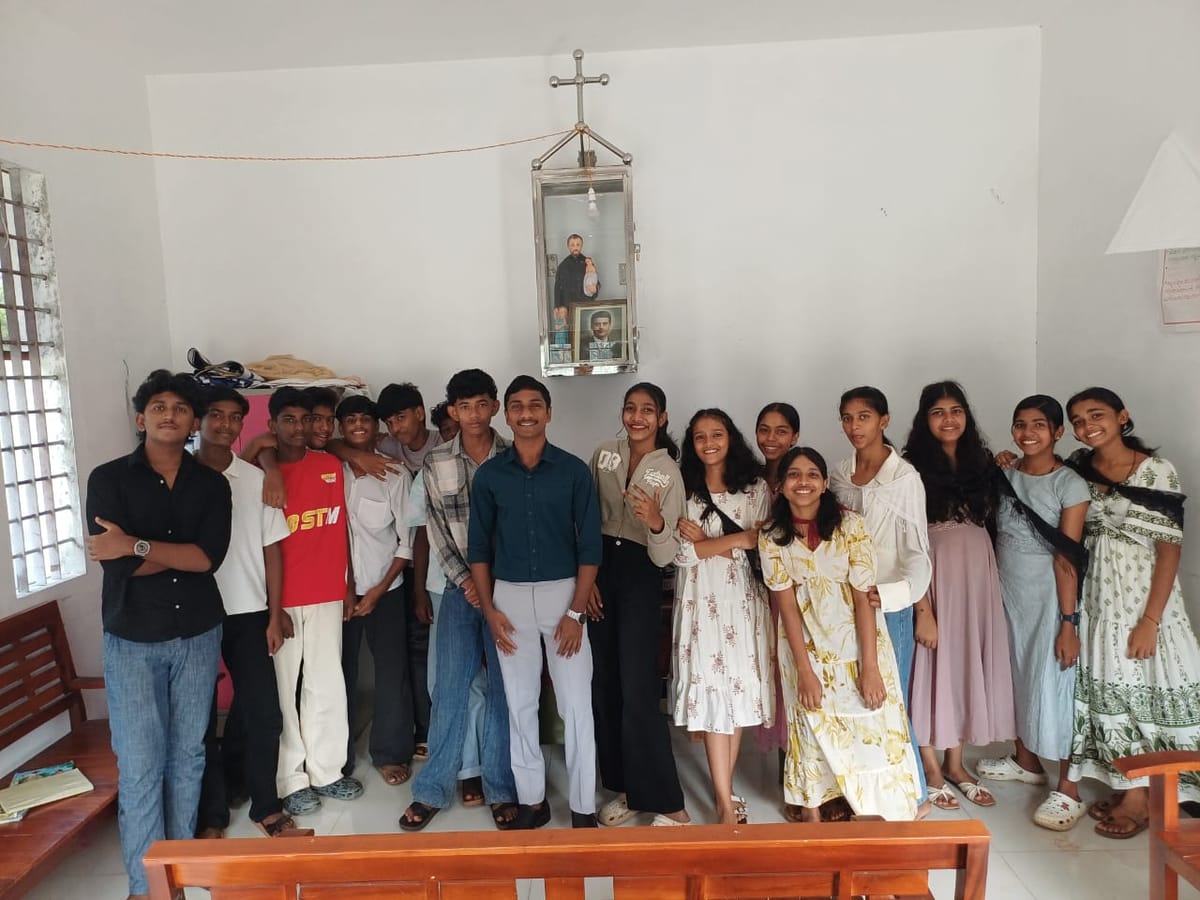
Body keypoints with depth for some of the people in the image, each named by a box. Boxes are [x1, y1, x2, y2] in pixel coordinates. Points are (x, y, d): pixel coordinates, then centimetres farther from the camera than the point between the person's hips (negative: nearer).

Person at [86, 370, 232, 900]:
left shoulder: (211, 484, 1)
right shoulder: (109, 478, -5)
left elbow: (212, 556, -14)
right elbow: (117, 563, -17)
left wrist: (138, 546, -19)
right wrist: (184, 551, -10)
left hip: (198, 635, 2)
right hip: (132, 639, -2)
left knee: (188, 753, 14)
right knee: (139, 764, 2)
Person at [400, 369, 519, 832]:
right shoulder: (435, 462, 1)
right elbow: (437, 530, 1)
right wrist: (465, 580, -8)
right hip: (460, 587, 1)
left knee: (504, 688, 6)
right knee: (450, 686, 5)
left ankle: (501, 789, 19)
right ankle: (433, 789, 19)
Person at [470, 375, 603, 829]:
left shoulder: (574, 470, -4)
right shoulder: (489, 474, 2)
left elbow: (590, 546, -5)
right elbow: (478, 547, 6)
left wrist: (576, 612, -10)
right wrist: (488, 609, -2)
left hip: (563, 593, -2)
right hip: (510, 596, 2)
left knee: (576, 706, 3)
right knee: (520, 705, 11)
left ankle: (583, 808, 17)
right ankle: (532, 800, 27)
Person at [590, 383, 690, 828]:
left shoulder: (669, 473, -5)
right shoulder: (604, 454, 4)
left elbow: (664, 556, -10)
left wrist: (656, 522, -30)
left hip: (639, 577, -4)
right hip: (598, 569, 4)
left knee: (637, 691, -7)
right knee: (604, 684, 9)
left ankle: (667, 804, 6)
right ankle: (624, 787, 25)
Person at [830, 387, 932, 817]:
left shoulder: (904, 477, -9)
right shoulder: (839, 473, 5)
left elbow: (917, 550, -7)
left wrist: (924, 610, -11)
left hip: (891, 604, -5)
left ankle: (913, 795, 18)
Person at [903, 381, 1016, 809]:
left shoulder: (982, 461, 9)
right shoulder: (913, 465, -6)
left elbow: (992, 519, 17)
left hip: (977, 568, 5)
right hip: (932, 569, -5)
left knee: (968, 655, 10)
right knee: (932, 657, 1)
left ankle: (955, 761, 24)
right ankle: (930, 766, 14)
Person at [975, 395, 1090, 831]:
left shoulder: (1070, 486, -12)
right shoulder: (1004, 476, 3)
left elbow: (1067, 560, -15)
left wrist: (1069, 622, -15)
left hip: (1049, 599, -5)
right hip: (1008, 594, 5)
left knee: (1054, 684, 0)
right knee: (1018, 676, 16)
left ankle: (1068, 790, 13)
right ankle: (1026, 760, 35)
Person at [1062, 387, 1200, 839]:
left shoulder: (1158, 471, -10)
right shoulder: (1077, 469, 3)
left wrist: (1149, 620, -16)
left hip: (1142, 596, -4)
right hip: (1095, 598, 5)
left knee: (1140, 687, 2)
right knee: (1104, 686, 9)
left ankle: (1141, 798, 16)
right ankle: (1122, 787, 24)